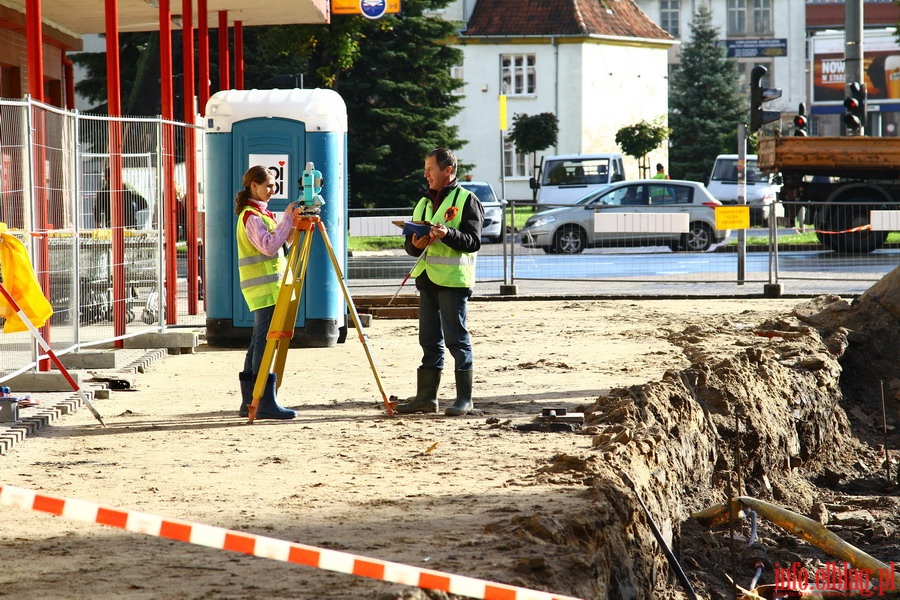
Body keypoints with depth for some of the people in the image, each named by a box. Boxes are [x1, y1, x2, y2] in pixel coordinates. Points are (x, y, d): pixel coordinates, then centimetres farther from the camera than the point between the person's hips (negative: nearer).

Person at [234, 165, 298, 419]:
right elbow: (269, 246, -22)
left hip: (270, 285, 10)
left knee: (259, 342, 10)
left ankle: (250, 402, 12)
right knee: (266, 341, -12)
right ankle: (265, 402, -15)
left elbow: (282, 241, 21)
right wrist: (287, 219, -18)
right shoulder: (251, 215, -11)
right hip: (264, 286, -10)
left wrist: (291, 224, 6)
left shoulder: (261, 213, 18)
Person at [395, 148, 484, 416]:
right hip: (427, 278, 7)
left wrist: (448, 233, -27)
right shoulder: (424, 203, 19)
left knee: (457, 339, -6)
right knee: (430, 340, 9)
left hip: (454, 279, -7)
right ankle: (426, 397, 13)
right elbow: (409, 245, 18)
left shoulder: (466, 200, -3)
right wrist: (415, 243, -5)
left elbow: (474, 241, -12)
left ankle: (464, 398, -2)